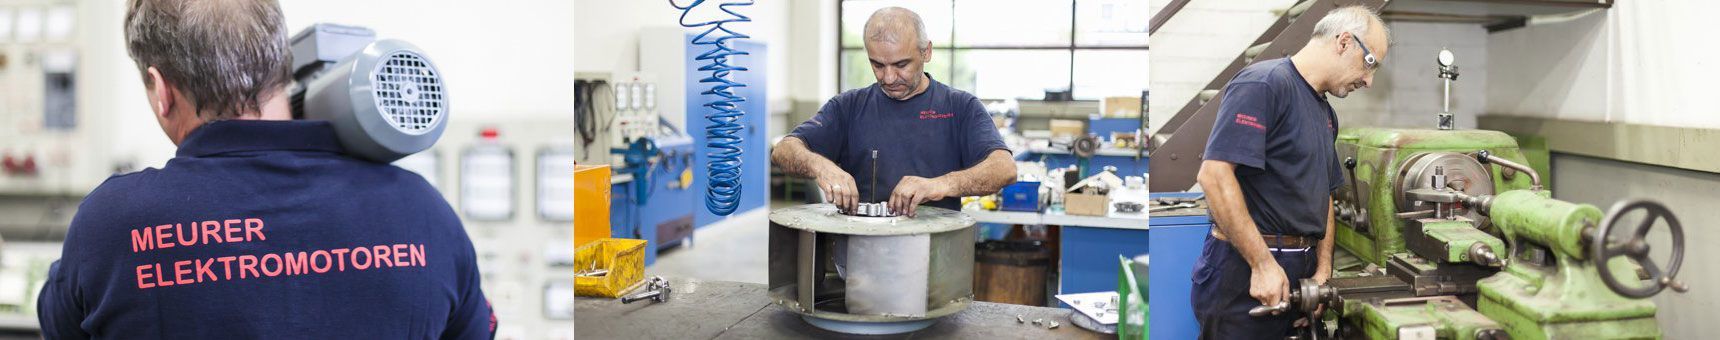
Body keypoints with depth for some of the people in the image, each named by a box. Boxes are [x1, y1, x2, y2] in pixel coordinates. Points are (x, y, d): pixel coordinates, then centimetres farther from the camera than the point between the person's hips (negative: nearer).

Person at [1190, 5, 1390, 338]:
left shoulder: (1326, 113, 16)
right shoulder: (1264, 83, -13)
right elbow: (1214, 174, -23)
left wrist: (1323, 270, 9)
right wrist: (1264, 265, -21)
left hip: (1301, 270, 9)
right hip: (1245, 270, -9)